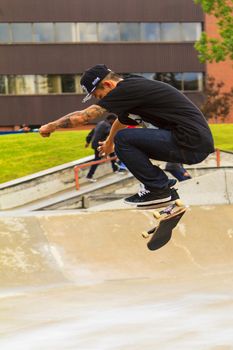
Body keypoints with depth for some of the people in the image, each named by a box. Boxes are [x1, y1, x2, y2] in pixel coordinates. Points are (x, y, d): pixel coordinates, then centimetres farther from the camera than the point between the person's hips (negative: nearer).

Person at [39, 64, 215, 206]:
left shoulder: (126, 90, -12)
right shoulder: (133, 85, 16)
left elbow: (82, 117, -9)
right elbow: (121, 120, 38)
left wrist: (50, 127, 6)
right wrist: (109, 142, 56)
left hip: (191, 143, -10)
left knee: (124, 140, -12)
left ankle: (157, 188, -3)